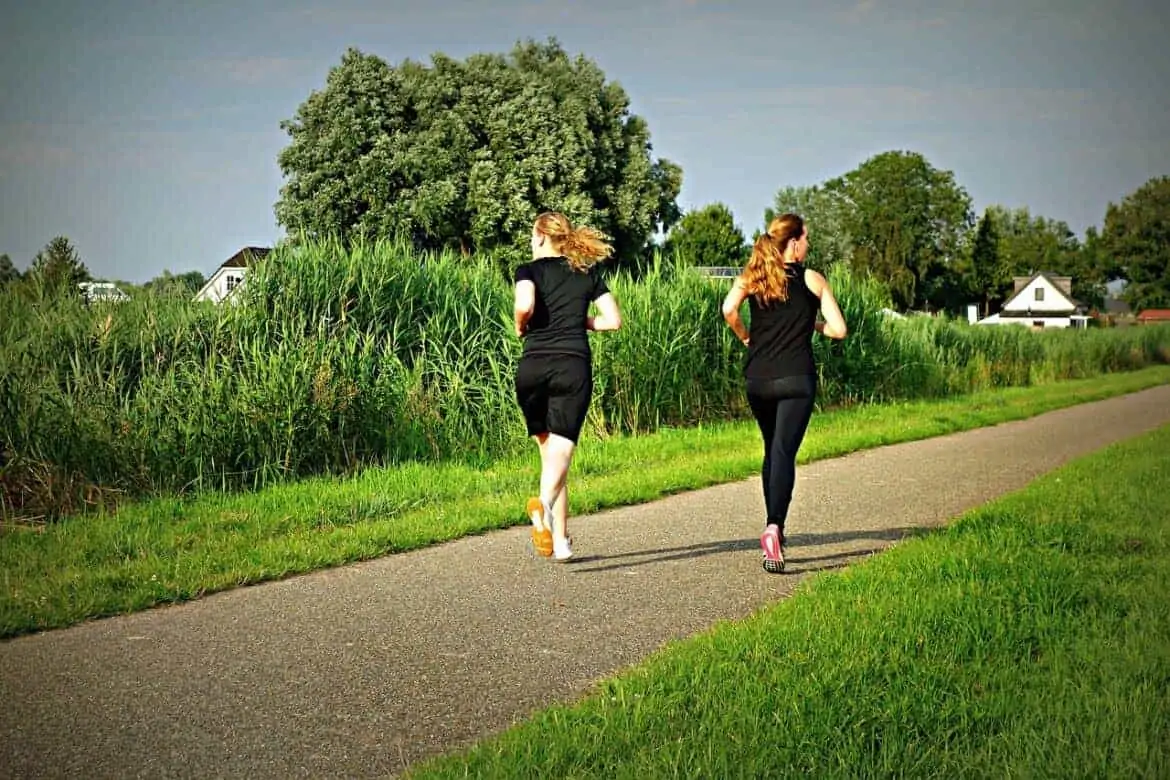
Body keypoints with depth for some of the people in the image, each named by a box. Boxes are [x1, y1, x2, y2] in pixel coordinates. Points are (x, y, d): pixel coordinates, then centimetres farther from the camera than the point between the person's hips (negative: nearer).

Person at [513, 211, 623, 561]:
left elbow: (525, 305, -14)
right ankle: (544, 503, -42)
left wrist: (520, 327, 6)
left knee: (549, 450, 15)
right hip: (574, 366, 0)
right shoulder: (588, 273, 15)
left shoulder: (530, 270, 6)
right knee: (561, 450, -9)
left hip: (534, 366, 0)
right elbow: (614, 320, 9)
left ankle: (561, 541, 13)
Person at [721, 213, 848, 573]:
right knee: (784, 452, -9)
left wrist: (745, 337, 6)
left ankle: (774, 528, 25)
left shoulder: (750, 276, 7)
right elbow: (838, 330, -1)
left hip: (757, 378, 3)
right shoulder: (812, 280, 2)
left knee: (772, 450, 20)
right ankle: (774, 528, -28)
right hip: (795, 379, -3)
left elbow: (728, 309, -11)